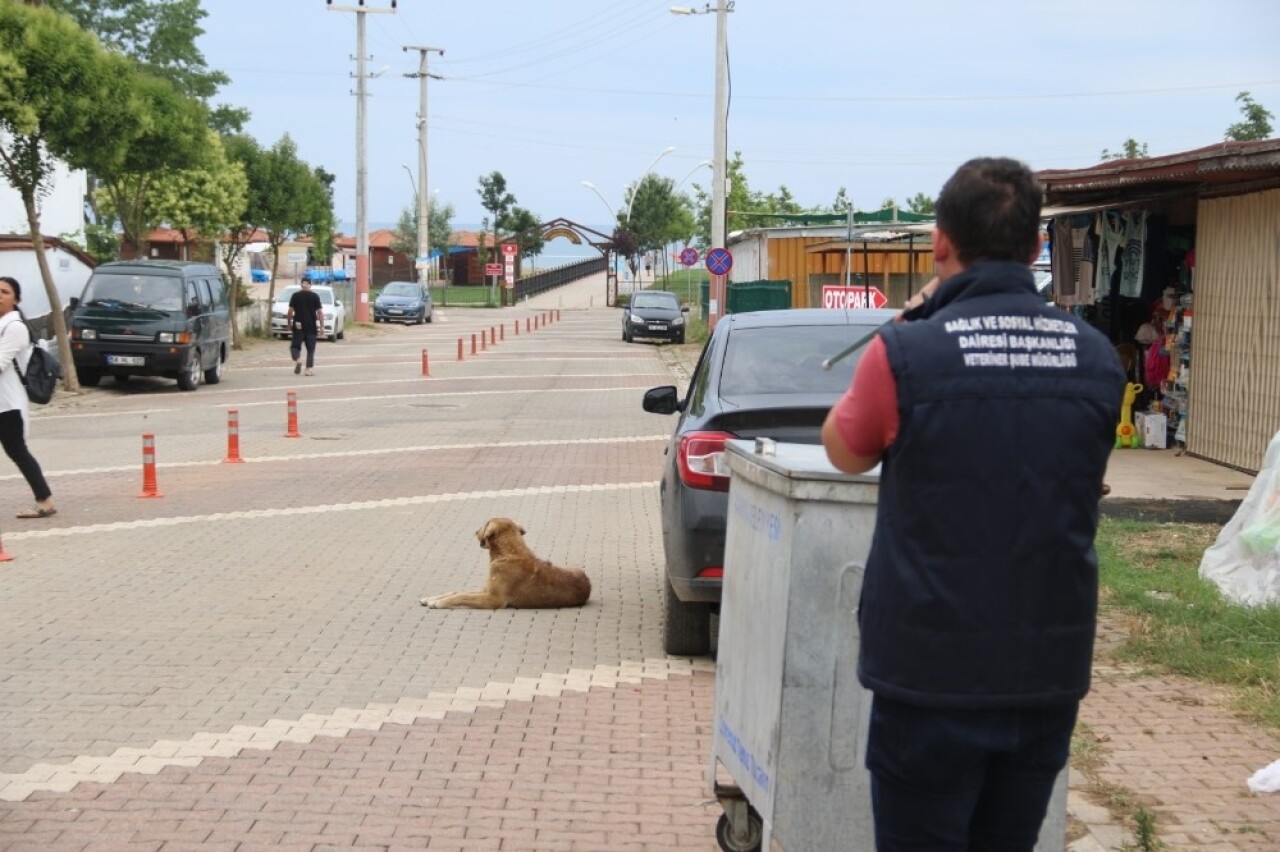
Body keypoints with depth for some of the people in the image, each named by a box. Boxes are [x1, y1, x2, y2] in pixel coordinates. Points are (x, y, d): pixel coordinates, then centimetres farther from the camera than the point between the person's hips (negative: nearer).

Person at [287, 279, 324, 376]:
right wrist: (322, 326, 2)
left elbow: (290, 311, -1)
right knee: (310, 348, 6)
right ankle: (309, 368, -3)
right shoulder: (315, 296, 0)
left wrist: (289, 322, 10)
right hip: (311, 326, 0)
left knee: (295, 345, 8)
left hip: (298, 326, 0)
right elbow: (320, 312, -2)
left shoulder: (295, 296, 0)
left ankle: (297, 359, -20)